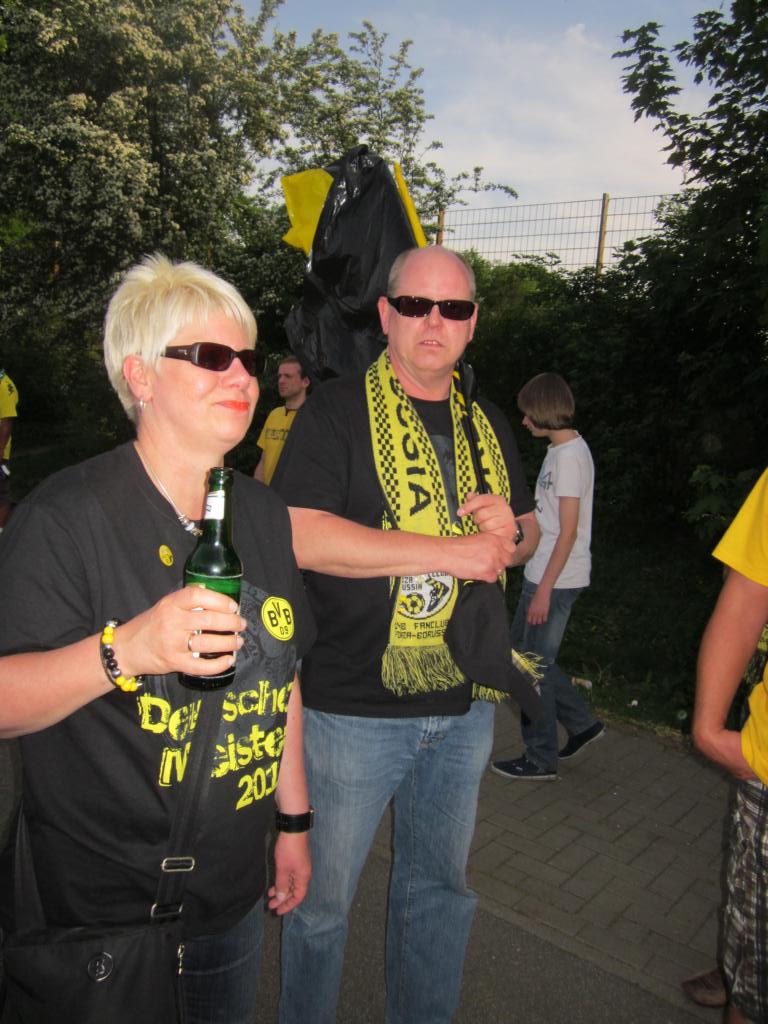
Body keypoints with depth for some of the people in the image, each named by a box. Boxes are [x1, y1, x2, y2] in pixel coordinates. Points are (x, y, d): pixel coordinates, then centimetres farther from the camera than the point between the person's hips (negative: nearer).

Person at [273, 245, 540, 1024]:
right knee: (320, 899, 13)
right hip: (353, 706, -5)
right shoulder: (338, 410, -9)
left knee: (440, 886, 23)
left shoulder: (488, 424, 10)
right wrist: (452, 550, -23)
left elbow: (528, 531, 19)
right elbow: (298, 537, -22)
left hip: (464, 705, 6)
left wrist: (509, 530, -7)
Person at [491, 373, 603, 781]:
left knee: (534, 665, 1)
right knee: (521, 651, 18)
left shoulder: (569, 455, -17)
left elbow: (568, 532, -20)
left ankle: (540, 760, 16)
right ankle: (581, 724, 30)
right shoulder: (561, 450, 12)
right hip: (544, 575, 10)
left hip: (555, 580, -10)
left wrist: (544, 589, -19)